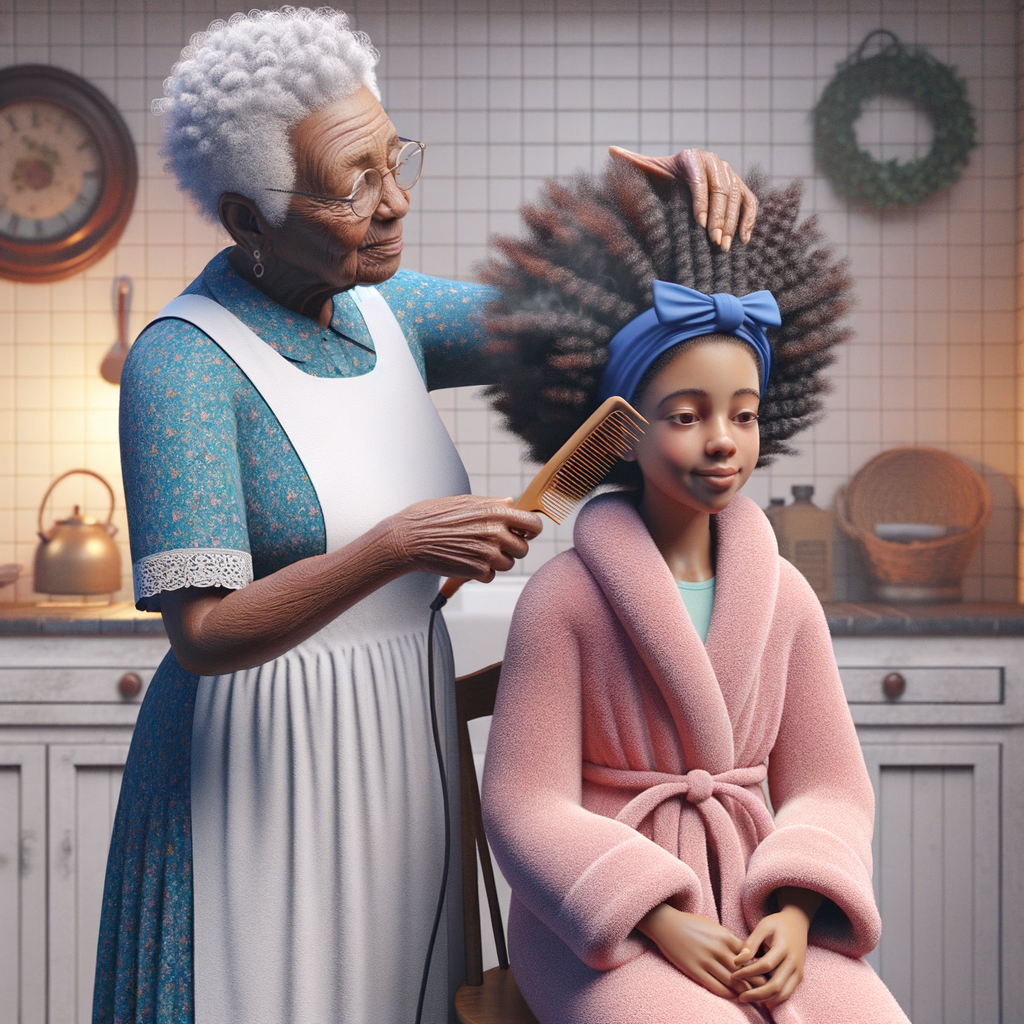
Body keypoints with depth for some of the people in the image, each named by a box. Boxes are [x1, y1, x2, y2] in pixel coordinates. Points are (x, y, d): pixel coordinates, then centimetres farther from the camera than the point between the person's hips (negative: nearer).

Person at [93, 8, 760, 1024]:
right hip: (254, 777, -6)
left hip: (400, 751, 7)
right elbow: (204, 636, -22)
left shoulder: (382, 312, 4)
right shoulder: (180, 362, -17)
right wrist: (403, 543, -29)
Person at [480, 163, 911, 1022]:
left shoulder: (786, 597, 4)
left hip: (760, 917, 4)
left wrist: (795, 915, -10)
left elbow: (829, 788, 7)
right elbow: (526, 805, -10)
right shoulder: (565, 597, -9)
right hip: (604, 920, -4)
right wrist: (662, 923, -17)